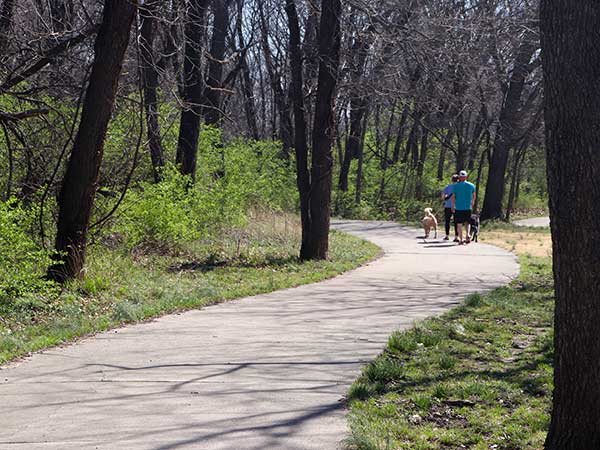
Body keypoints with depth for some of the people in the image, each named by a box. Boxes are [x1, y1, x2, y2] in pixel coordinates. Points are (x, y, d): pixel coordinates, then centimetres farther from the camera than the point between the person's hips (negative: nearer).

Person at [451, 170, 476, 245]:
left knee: (459, 224, 4)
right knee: (467, 222, 16)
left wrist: (452, 206, 6)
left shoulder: (455, 186, -4)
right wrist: (472, 204, 27)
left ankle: (461, 240, 3)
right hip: (468, 208, 2)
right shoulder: (471, 185, 3)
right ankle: (468, 234, -7)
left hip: (458, 207, -2)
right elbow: (473, 196, 12)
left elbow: (453, 197, -4)